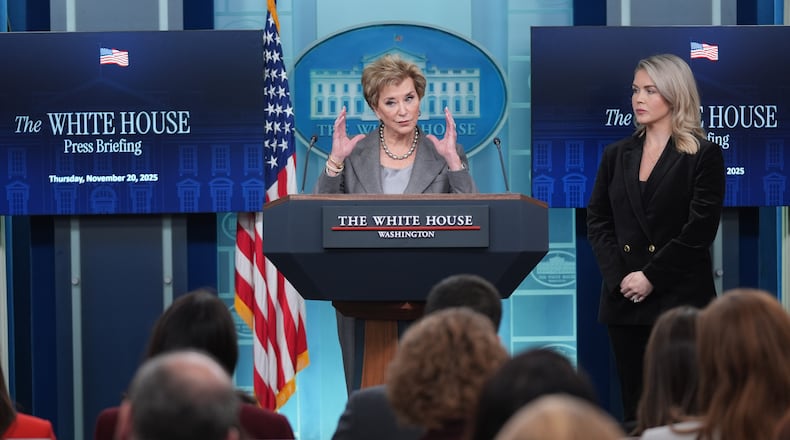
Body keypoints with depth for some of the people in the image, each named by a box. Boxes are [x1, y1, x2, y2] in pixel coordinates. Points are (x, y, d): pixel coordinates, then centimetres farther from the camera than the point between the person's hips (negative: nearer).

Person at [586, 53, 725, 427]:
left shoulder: (704, 156, -1)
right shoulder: (616, 154, 13)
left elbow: (700, 228, -9)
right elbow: (597, 220, 9)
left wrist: (652, 277, -13)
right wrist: (618, 276, -6)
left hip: (681, 298, -4)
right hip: (624, 299, 4)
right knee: (634, 408, 5)